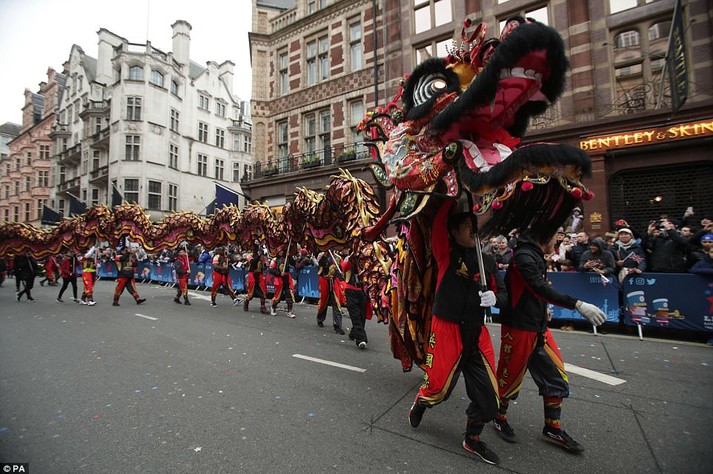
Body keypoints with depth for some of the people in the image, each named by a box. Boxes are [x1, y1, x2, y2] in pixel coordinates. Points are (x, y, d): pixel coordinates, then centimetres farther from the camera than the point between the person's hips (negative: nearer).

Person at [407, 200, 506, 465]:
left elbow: (502, 294, 13)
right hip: (447, 330, -5)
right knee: (439, 386, 5)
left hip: (477, 333, 5)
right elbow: (438, 222, -20)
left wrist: (494, 298, -9)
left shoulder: (487, 261, 8)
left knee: (487, 393, 8)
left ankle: (472, 440, 35)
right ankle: (419, 404, 42)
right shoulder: (447, 254, -7)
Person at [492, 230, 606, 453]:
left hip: (539, 328, 10)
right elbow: (540, 289, -32)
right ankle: (499, 418, 30)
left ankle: (552, 429, 30)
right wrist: (578, 305, -36)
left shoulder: (534, 256, 11)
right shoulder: (525, 256, -20)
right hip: (518, 329, -10)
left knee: (556, 377, 14)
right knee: (510, 377, 7)